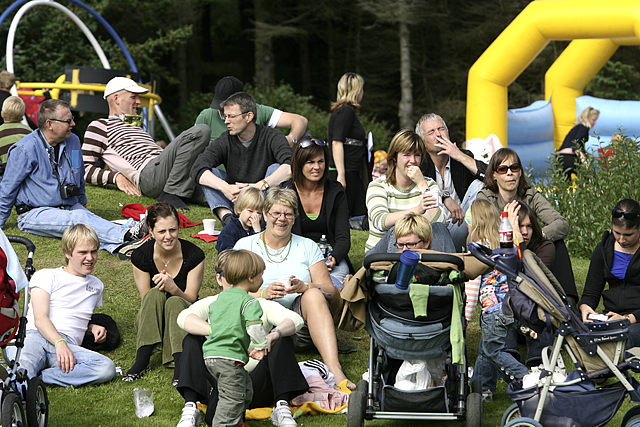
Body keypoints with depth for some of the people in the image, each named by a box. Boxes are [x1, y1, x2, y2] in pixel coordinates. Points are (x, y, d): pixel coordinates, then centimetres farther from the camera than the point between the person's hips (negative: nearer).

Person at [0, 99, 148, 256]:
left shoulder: (73, 141, 7)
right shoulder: (25, 149, -11)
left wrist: (82, 202, 34)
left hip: (70, 207, 5)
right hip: (35, 213, -5)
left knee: (87, 217, -30)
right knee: (78, 218, -34)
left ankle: (119, 245, -60)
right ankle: (127, 235, -54)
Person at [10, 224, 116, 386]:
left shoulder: (97, 285, 31)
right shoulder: (46, 276, 15)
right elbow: (40, 319, 1)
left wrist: (93, 328, 19)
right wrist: (59, 342, -19)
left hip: (68, 345, 3)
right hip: (34, 336, -3)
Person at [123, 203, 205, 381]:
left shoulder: (194, 255, -13)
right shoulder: (140, 256, -11)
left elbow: (191, 299, -12)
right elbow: (145, 300, -7)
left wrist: (174, 289, -34)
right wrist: (159, 286, -30)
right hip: (150, 322, 1)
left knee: (175, 302, -33)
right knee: (155, 293, -31)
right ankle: (141, 361, -39)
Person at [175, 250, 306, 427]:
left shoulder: (262, 306, 7)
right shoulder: (210, 305, 7)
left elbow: (295, 320, -12)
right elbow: (184, 318, -16)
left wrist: (273, 334, -36)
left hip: (255, 387, 0)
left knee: (282, 339, -16)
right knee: (192, 341, -15)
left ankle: (282, 406, -25)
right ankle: (190, 408, -25)